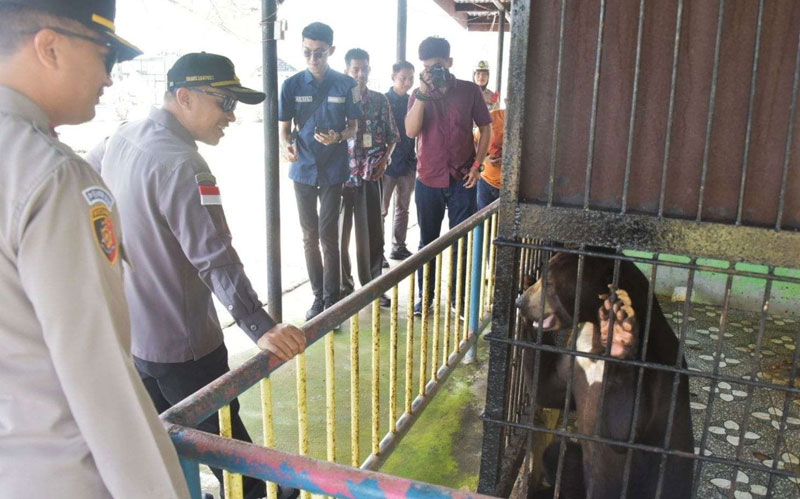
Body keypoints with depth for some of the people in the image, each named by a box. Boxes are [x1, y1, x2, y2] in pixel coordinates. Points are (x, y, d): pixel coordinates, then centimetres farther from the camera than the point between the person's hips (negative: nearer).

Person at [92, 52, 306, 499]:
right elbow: (214, 256, -33)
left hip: (130, 329, 9)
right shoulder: (180, 163, -24)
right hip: (179, 344, -9)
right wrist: (260, 327, -37)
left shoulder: (121, 140, 5)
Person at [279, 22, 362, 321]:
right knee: (309, 236, 9)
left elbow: (354, 127, 3)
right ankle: (318, 297, 21)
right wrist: (285, 145, -19)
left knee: (328, 235, -3)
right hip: (303, 170, 3)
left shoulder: (345, 85, -2)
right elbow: (284, 128, 4)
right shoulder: (292, 85, 1)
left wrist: (338, 137, -19)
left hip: (333, 170, -2)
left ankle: (332, 300, 8)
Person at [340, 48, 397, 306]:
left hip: (371, 175, 2)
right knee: (340, 232, 7)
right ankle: (344, 285, 20)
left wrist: (385, 159, -5)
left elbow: (392, 135, 11)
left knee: (373, 232, 8)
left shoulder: (380, 100, 6)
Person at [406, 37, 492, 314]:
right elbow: (411, 131, -11)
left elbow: (485, 128, 6)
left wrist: (477, 163, -4)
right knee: (427, 241, 11)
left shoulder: (470, 91, 0)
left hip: (462, 179, -1)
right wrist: (422, 93, -17)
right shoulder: (419, 95, 3)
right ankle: (425, 296, 24)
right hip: (428, 179, 2)